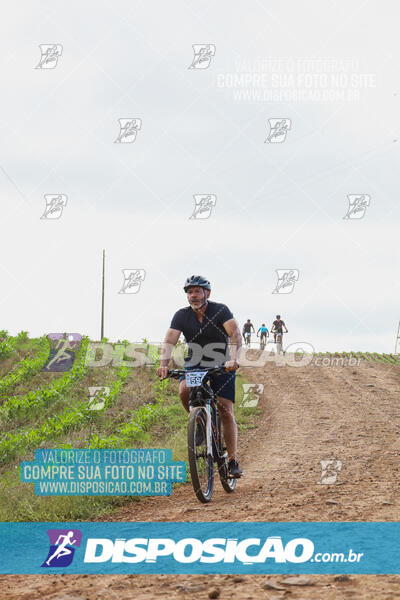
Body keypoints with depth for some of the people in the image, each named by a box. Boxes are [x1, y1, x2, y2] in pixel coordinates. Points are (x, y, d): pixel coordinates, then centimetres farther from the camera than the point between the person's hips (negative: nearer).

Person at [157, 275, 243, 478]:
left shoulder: (220, 311, -17)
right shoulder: (182, 315, -10)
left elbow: (235, 335, -29)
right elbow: (169, 341, -20)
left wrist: (233, 360, -47)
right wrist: (163, 364, -39)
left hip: (221, 365, -2)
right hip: (194, 364, 2)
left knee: (226, 411, -11)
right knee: (184, 391, -29)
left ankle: (233, 461, -4)